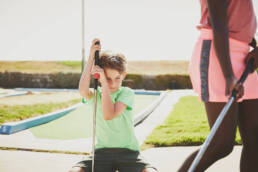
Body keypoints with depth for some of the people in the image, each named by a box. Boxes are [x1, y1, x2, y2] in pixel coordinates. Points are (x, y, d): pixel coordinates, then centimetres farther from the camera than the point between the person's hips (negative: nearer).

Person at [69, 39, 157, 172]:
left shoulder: (126, 93, -2)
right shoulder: (95, 95, 6)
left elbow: (109, 115, -18)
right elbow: (83, 91, -21)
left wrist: (104, 83, -16)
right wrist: (91, 57, -19)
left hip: (128, 151, -2)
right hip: (102, 151, 2)